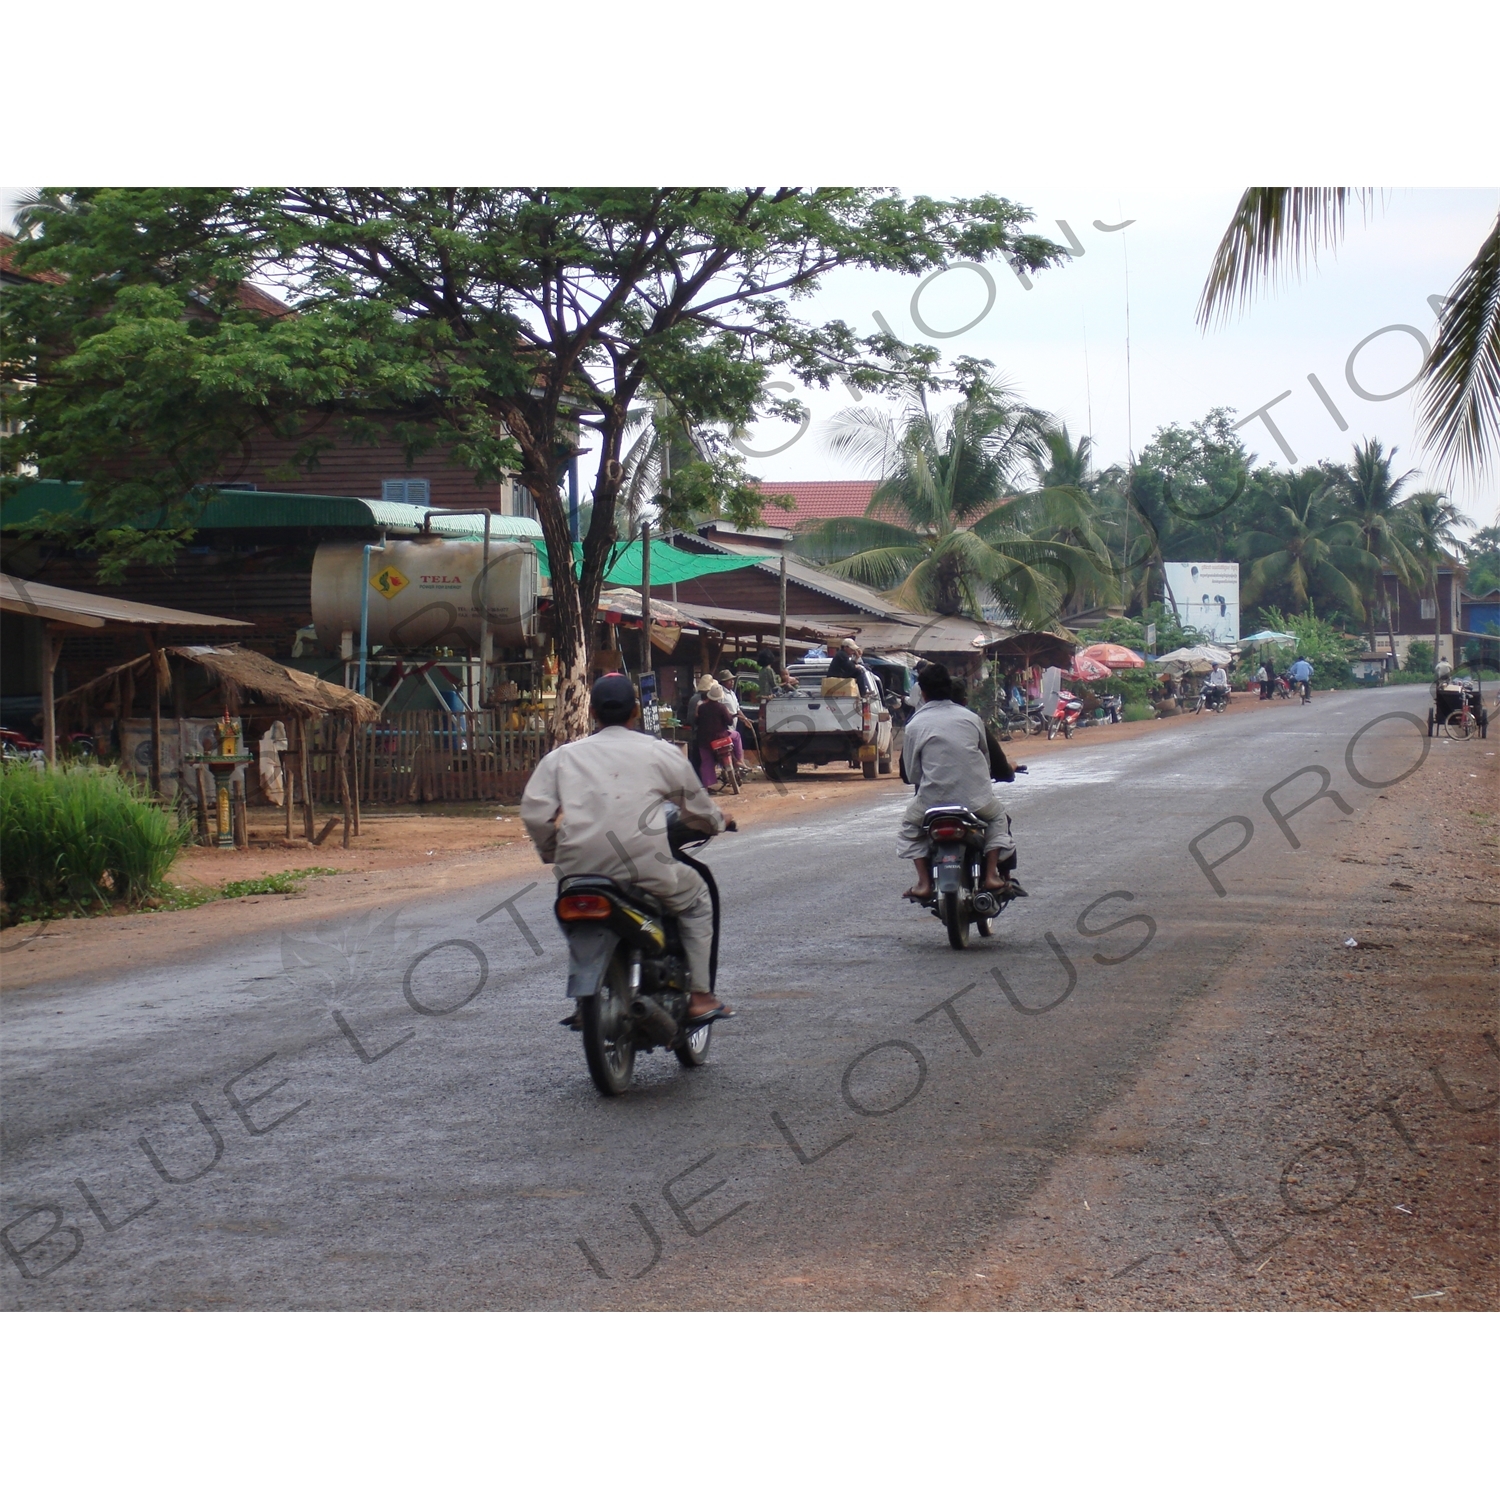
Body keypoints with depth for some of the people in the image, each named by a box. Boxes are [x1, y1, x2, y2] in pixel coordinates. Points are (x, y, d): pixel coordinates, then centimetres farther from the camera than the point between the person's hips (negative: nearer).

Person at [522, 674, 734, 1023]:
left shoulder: (561, 756, 12)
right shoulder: (659, 752, 9)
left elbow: (534, 812, 3)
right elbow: (695, 804, 20)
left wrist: (552, 853, 20)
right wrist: (718, 822, 42)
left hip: (579, 870, 3)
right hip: (645, 869, -2)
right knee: (696, 898, 24)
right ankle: (700, 996, 18)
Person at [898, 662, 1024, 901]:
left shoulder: (915, 725, -1)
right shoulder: (971, 718, 7)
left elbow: (911, 772, 4)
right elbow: (986, 758, 18)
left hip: (933, 799, -2)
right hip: (976, 797, 2)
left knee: (909, 827, 25)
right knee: (998, 819, 30)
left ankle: (924, 883, 11)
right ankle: (992, 875, 15)